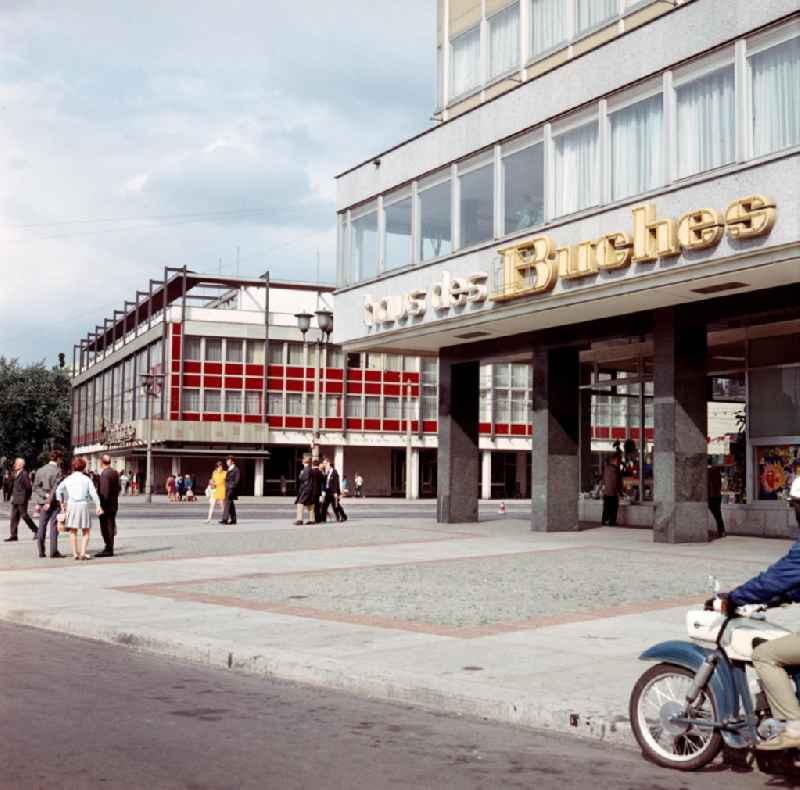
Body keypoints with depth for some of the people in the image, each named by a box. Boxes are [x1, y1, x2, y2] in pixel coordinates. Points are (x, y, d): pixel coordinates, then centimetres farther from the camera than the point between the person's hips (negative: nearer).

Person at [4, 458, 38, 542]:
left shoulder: (24, 474, -13)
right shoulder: (16, 474, 14)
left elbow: (29, 487, -13)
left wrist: (27, 497, -6)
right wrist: (13, 495, 12)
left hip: (22, 500, -8)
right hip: (15, 500, 9)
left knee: (24, 516, -3)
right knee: (14, 517, 4)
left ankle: (36, 530, 11)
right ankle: (13, 535, 5)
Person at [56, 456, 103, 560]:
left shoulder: (68, 479, 8)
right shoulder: (86, 479, 2)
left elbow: (58, 490, -1)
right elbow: (93, 493, -7)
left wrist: (61, 504, 5)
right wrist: (98, 506, -8)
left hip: (70, 505, 2)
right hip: (83, 505, -2)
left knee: (73, 531, 12)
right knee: (86, 531, 9)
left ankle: (75, 553, 9)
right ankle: (83, 553, -2)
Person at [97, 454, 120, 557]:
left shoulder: (104, 474, -17)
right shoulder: (115, 472, 9)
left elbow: (104, 491, -21)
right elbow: (119, 487, 14)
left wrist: (102, 506, -18)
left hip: (107, 505, -9)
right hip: (114, 505, 9)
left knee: (106, 527, -3)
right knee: (111, 527, 15)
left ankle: (108, 550, -1)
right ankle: (109, 548, 22)